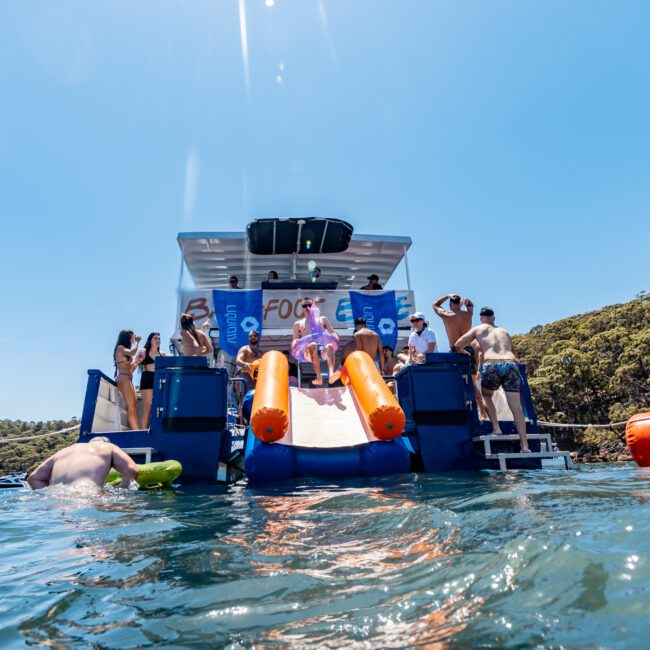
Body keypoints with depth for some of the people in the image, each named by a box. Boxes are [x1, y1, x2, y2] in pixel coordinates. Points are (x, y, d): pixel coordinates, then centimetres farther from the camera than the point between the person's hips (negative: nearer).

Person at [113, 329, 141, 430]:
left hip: (128, 379, 9)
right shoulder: (120, 347, 0)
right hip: (123, 378, -9)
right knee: (131, 407, -17)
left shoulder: (125, 349, 24)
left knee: (134, 407, -4)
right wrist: (137, 341, -7)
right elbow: (132, 352, -22)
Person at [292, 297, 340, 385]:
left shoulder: (322, 319, 29)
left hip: (322, 348, 1)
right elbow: (295, 341, 21)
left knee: (330, 346, -36)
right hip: (307, 350, -1)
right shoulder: (298, 324, 26)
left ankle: (331, 375, -59)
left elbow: (332, 333, 25)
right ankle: (319, 377, -51)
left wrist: (334, 336, 0)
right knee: (313, 345, -38)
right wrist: (295, 342, -4)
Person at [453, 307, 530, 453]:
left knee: (486, 396, 24)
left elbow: (457, 345, 23)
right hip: (511, 364, 2)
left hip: (491, 366, -2)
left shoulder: (478, 329, 21)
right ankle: (524, 445, 3)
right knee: (516, 407, 4)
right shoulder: (504, 331, 31)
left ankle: (496, 428, 9)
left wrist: (463, 351, 43)